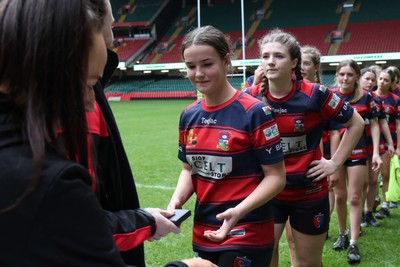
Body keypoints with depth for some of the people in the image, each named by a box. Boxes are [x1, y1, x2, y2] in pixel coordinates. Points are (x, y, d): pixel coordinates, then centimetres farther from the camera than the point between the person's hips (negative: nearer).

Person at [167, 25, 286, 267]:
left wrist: (239, 211, -26)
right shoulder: (189, 116, 3)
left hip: (246, 235, -6)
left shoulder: (255, 112, -14)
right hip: (204, 233, 6)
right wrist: (177, 200, -6)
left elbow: (276, 176, -13)